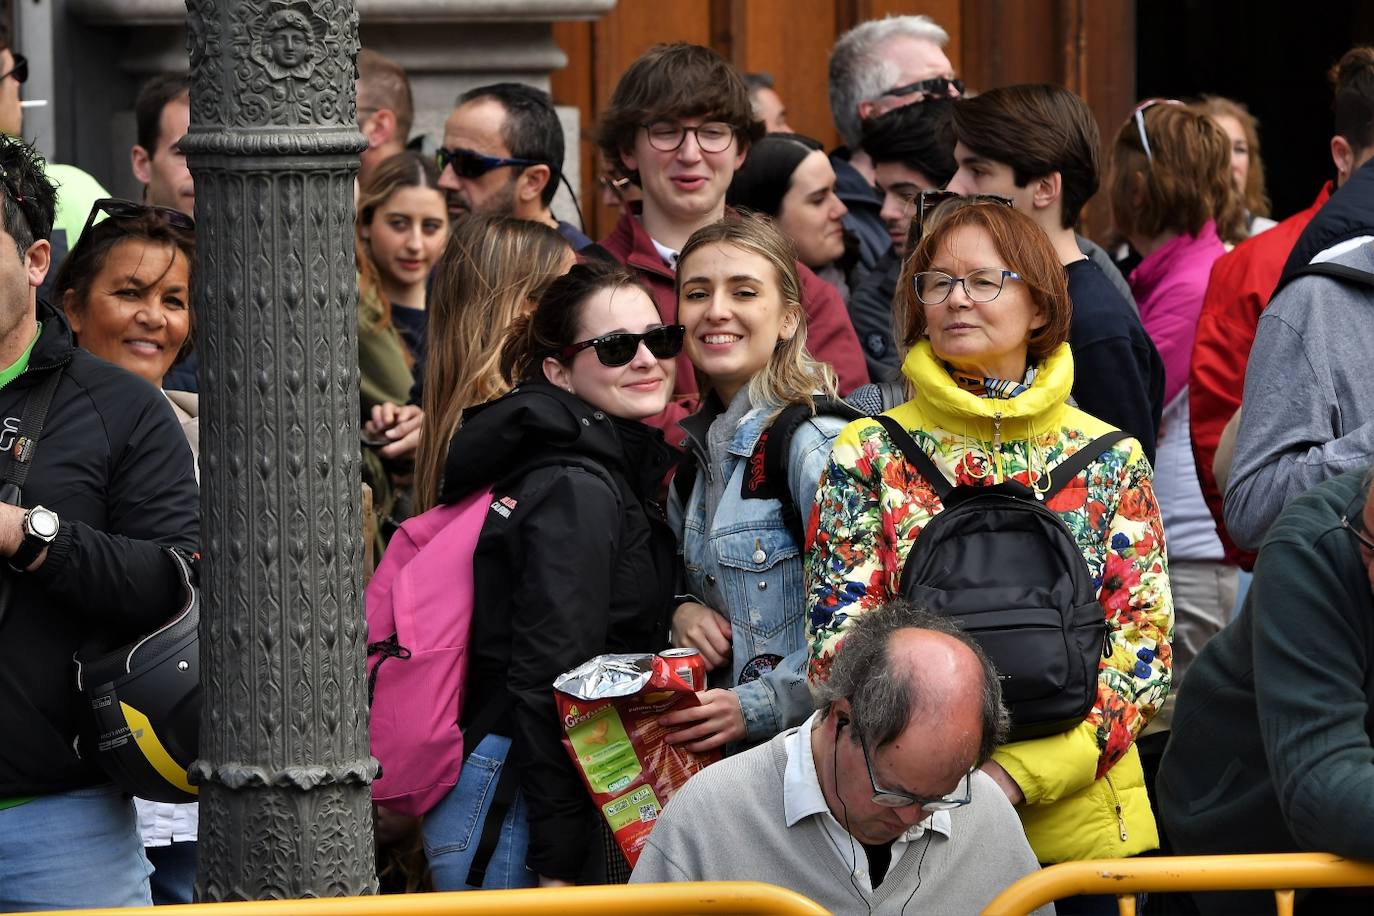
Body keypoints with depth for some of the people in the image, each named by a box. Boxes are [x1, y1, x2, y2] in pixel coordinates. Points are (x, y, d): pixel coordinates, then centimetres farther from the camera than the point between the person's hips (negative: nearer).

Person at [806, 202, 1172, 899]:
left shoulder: (1111, 460, 7)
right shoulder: (869, 454, 5)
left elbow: (1144, 636, 0)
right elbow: (837, 637, -1)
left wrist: (1022, 772, -15)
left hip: (1081, 815, 1)